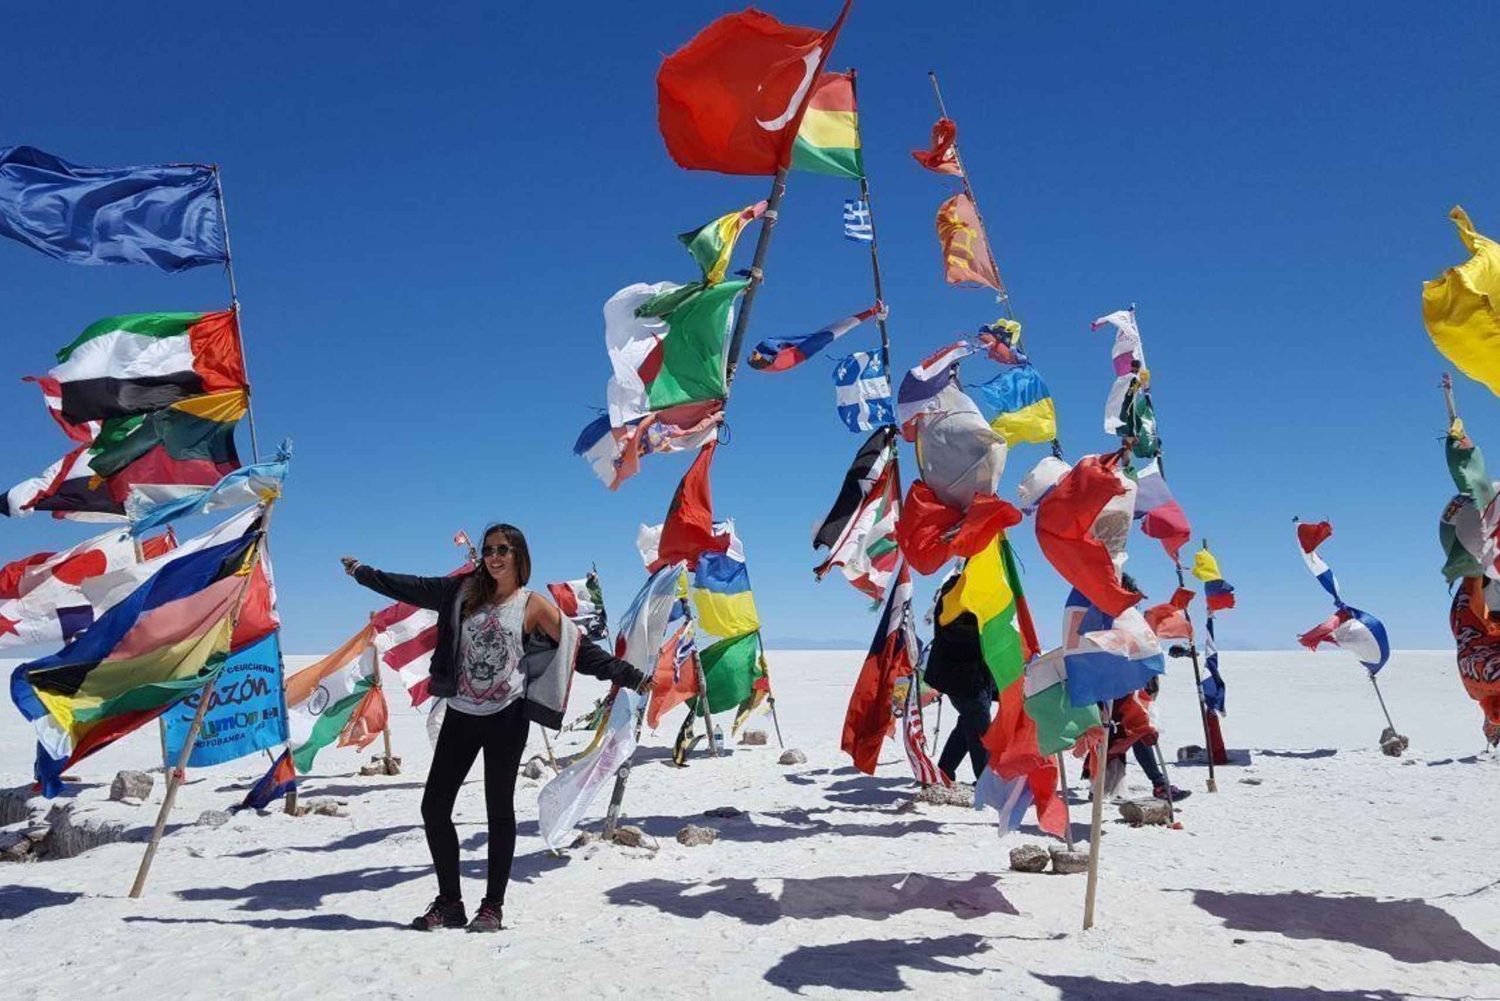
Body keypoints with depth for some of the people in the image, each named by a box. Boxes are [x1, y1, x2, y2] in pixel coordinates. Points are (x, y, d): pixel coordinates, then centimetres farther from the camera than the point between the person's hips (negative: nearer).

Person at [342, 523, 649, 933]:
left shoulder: (534, 607, -3)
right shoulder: (465, 590, 8)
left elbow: (581, 651, -3)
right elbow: (413, 588, 16)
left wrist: (631, 676, -9)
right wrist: (363, 573, 20)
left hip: (506, 717, -4)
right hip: (461, 714, 4)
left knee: (499, 810, 3)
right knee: (434, 806, 4)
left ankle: (493, 906, 15)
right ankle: (449, 902, 19)